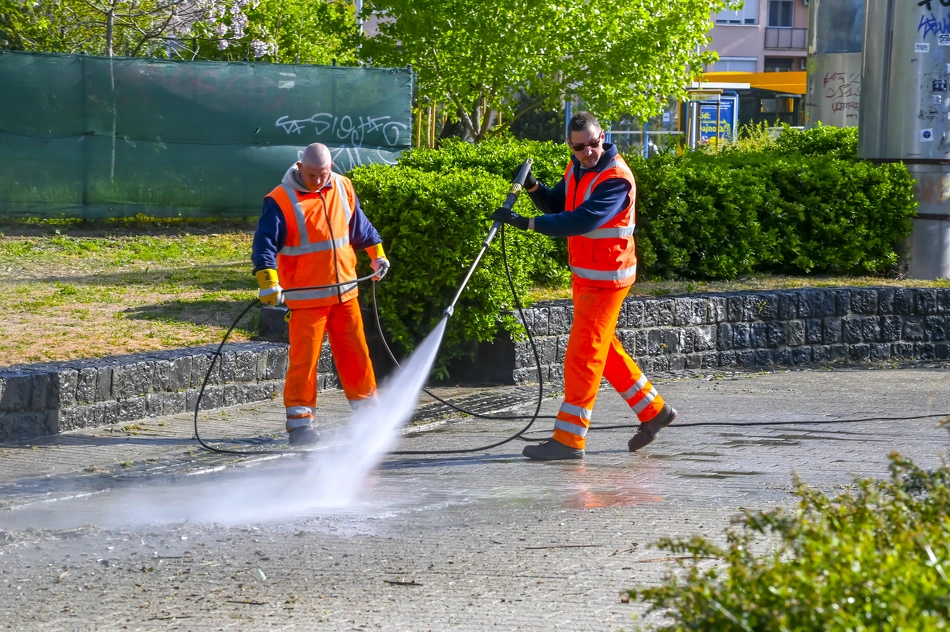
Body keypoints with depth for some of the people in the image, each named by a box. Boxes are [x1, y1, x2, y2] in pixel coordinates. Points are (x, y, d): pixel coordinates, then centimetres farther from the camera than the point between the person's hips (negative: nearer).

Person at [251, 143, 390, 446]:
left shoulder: (343, 188, 4)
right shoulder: (280, 201, -13)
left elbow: (359, 225, 22)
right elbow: (265, 243, -18)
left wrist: (376, 253, 26)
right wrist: (268, 282, -31)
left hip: (345, 291, 5)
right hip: (305, 296, -5)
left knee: (356, 352, 12)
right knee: (303, 358, -7)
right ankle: (299, 422, -2)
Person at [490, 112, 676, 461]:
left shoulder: (616, 178, -22)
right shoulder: (577, 168, 6)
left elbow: (581, 221, -31)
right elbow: (558, 207, 11)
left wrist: (527, 223, -35)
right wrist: (534, 188, -9)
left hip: (606, 277, -9)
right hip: (584, 274, 9)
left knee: (584, 353, -8)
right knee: (604, 348, 17)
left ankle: (569, 439, -6)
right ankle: (653, 411, 29)